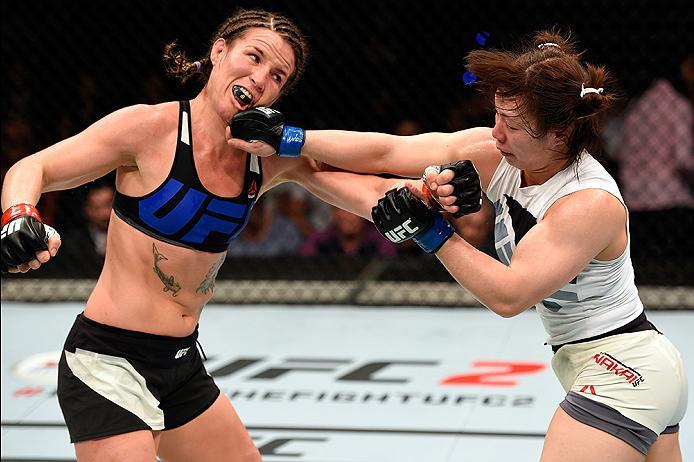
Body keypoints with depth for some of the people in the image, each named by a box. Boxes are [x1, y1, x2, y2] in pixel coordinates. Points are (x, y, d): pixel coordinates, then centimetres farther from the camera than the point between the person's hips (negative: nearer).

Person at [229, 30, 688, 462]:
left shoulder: (592, 204, -25)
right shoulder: (492, 155, -4)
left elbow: (508, 295, -26)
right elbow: (385, 151, -4)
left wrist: (432, 232, -23)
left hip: (624, 372, -9)